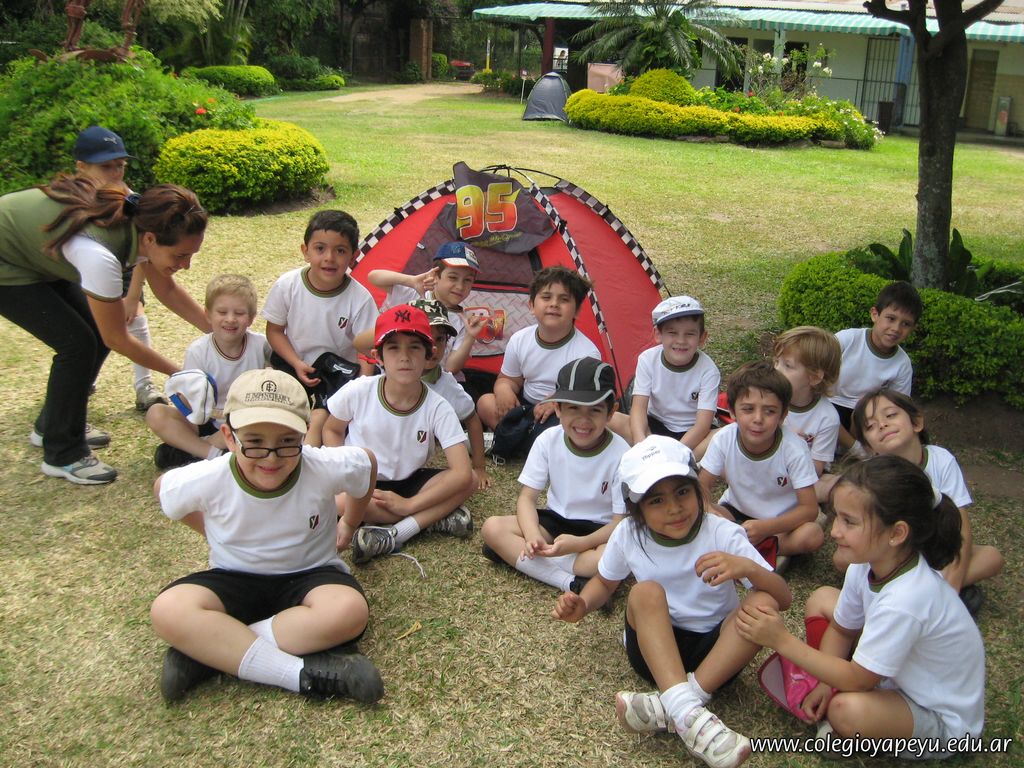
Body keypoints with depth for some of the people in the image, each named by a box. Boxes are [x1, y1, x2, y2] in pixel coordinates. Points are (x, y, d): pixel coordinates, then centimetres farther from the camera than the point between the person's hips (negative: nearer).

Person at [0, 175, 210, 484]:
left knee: (96, 335, 5)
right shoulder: (99, 253, -39)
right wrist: (178, 374, -16)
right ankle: (63, 455, 4)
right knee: (78, 344, -13)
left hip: (37, 254, 8)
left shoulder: (141, 222, -18)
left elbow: (167, 290, -1)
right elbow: (117, 339, -26)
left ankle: (51, 425, 26)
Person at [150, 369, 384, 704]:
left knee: (349, 611, -36)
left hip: (309, 573, 0)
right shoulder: (207, 480, -20)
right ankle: (304, 674, -32)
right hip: (234, 578, 0)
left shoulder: (327, 468, -22)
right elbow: (162, 486, 5)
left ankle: (207, 649, -23)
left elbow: (368, 464, 3)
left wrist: (349, 524, 15)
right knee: (168, 610, -32)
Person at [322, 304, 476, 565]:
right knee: (335, 501, -36)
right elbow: (331, 430, 4)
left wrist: (408, 505, -27)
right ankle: (434, 516, -18)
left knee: (469, 482, -22)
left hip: (405, 484, 1)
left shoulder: (437, 408, -17)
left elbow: (462, 474, -23)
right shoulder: (358, 392, -16)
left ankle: (391, 535, -26)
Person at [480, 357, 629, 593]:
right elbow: (527, 497, -7)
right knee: (492, 527, -19)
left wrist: (579, 543, -34)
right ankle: (572, 583, -28)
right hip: (556, 520, 4)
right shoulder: (548, 440, -10)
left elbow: (622, 520, -17)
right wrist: (533, 536, -29)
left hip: (600, 531, -3)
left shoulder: (620, 454, -18)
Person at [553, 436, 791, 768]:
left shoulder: (723, 534, -15)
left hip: (716, 652, 0)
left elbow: (783, 599, -16)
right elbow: (604, 582, 12)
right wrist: (582, 604, -11)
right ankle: (686, 712, -45)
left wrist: (747, 568, -37)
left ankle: (666, 708, -37)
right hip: (654, 648, 1)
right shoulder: (628, 534, -8)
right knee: (646, 592, -29)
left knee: (762, 604, -29)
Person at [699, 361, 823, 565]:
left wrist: (765, 527, -38)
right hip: (736, 511, 1)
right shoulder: (723, 439, -20)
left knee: (813, 535, -32)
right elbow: (703, 485, -9)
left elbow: (809, 509, -23)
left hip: (780, 520, -1)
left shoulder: (794, 449, -25)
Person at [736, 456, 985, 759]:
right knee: (821, 599, 4)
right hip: (903, 670, 8)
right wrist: (825, 684, -9)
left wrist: (782, 640, -27)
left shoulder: (904, 602, -37)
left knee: (848, 710, -36)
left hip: (942, 719, -8)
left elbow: (855, 679, -28)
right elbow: (841, 628, 3)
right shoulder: (869, 564, -14)